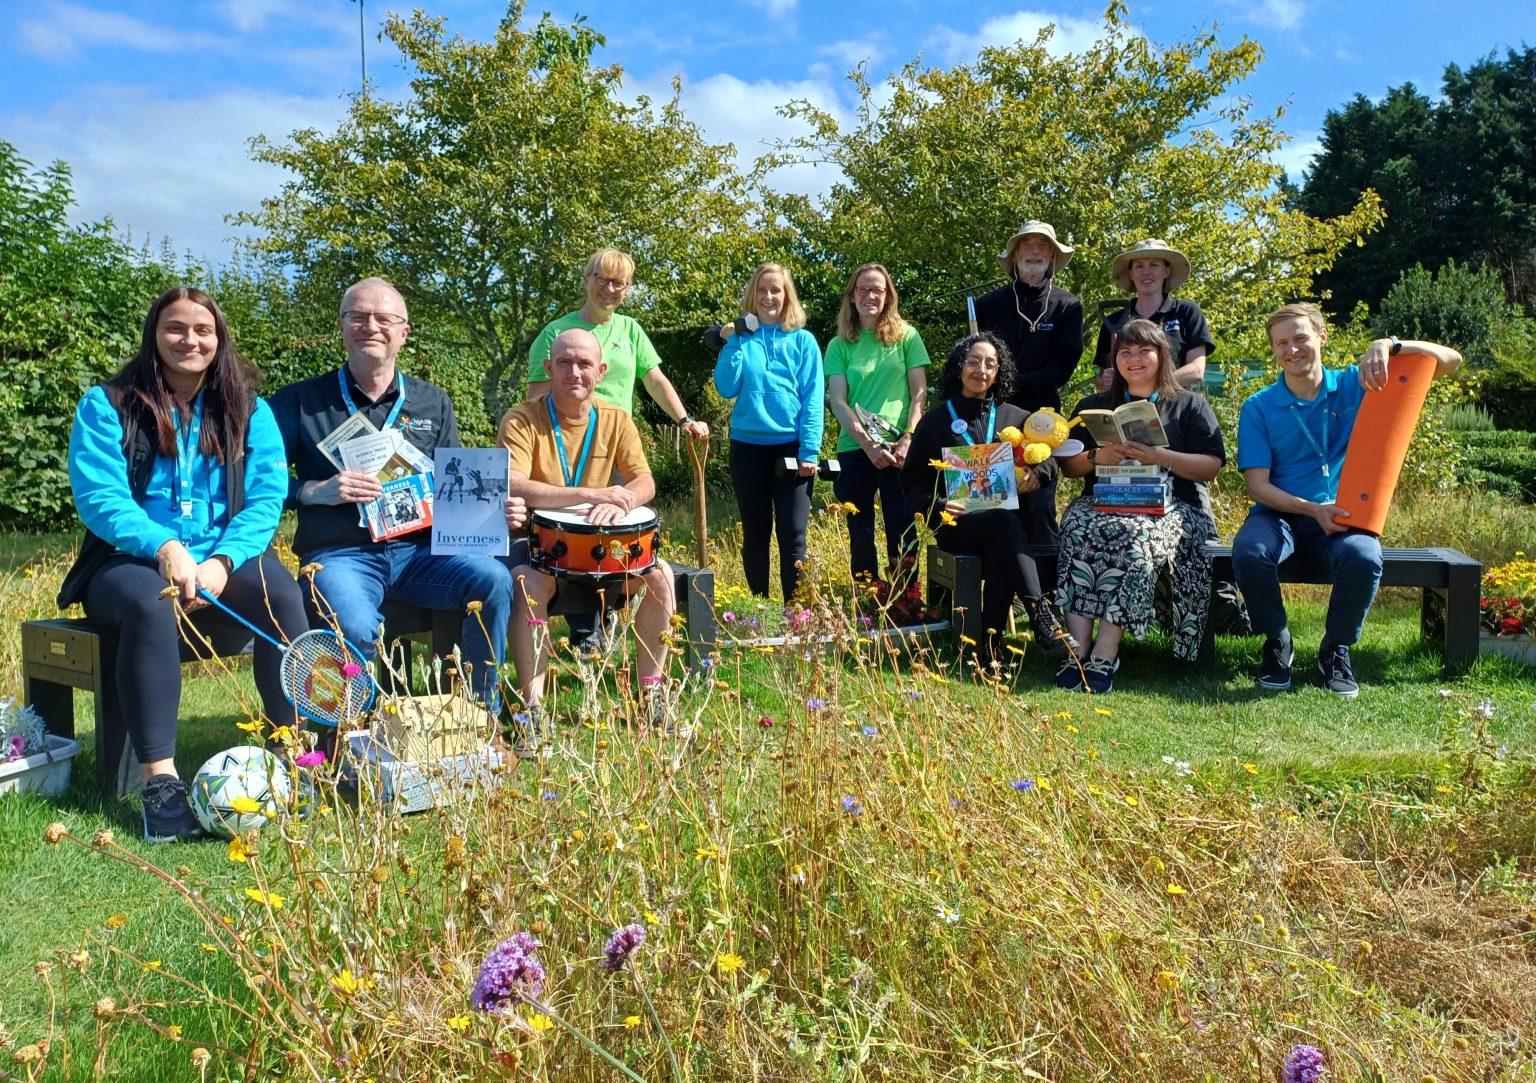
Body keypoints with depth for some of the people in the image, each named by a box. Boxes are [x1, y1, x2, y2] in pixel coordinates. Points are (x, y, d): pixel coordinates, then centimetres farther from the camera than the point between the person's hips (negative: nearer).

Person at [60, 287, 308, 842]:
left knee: (281, 592, -31)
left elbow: (266, 497, -2)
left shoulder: (248, 410, 10)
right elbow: (98, 496, -9)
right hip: (130, 561, -1)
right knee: (148, 604, -37)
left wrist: (223, 561, -20)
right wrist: (164, 547, -27)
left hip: (226, 561, 2)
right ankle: (160, 780, -37)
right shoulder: (107, 405, 4)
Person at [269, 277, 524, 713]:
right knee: (354, 627, -35)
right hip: (339, 553, -3)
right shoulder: (301, 401, 7)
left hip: (420, 550, 3)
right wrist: (317, 492, -15)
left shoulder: (434, 403, 16)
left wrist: (495, 510, -5)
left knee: (493, 579, -26)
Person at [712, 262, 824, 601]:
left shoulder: (802, 341, 3)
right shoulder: (741, 337, 8)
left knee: (792, 534, -3)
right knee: (755, 532, 9)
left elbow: (813, 399, -2)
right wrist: (733, 342, -10)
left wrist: (810, 451, -11)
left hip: (791, 448, -2)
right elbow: (726, 388, -3)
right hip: (748, 447, 2)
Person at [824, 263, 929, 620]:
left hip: (900, 448, -1)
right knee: (860, 533, 6)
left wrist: (908, 438, -11)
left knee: (902, 529, -2)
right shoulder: (840, 346, 8)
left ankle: (906, 604, 3)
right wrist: (868, 443, -11)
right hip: (854, 450, 2)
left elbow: (920, 392, 3)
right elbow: (838, 401, 1)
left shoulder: (906, 336, 6)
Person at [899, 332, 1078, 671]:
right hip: (957, 524, -2)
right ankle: (1040, 612, -46)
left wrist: (1037, 472, -8)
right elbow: (912, 481, 8)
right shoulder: (935, 421, 14)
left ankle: (989, 643, -36)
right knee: (1004, 518, -36)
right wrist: (937, 505, -13)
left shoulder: (1015, 417, 20)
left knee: (1000, 551, -36)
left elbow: (1050, 459, 17)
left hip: (1005, 515, 2)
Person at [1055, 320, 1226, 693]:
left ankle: (1103, 657, -42)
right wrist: (1098, 457, -3)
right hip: (1102, 502, 2)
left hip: (1170, 505, -2)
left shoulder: (1191, 405, 17)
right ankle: (1078, 648, -42)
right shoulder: (1093, 406, 25)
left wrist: (1160, 456, -11)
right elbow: (1068, 466, 19)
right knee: (1080, 527, -35)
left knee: (1137, 533, -38)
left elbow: (1212, 466, 4)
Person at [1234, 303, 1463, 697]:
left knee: (1364, 559, -34)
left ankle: (1335, 649, -4)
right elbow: (1257, 484, -4)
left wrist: (1387, 346, -17)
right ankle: (1277, 643, -5)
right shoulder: (1258, 408, 2)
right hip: (1280, 513, 0)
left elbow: (1449, 360, 1)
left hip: (1343, 514, 0)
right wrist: (1312, 509, -19)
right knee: (1248, 553, -34)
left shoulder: (1356, 385, 5)